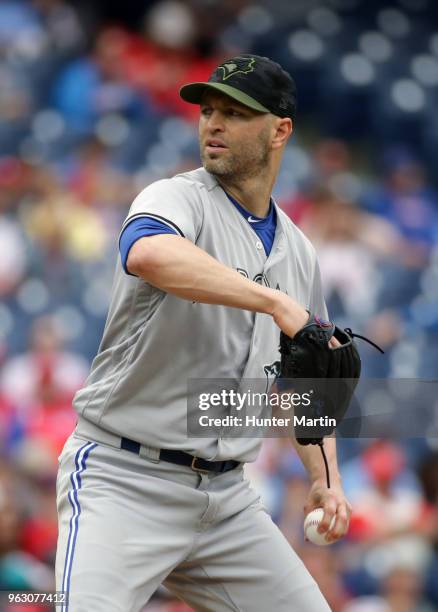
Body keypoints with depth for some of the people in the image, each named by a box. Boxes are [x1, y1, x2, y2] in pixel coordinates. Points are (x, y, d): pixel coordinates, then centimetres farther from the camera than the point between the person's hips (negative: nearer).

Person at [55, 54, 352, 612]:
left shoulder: (297, 252, 13)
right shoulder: (176, 199, -8)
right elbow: (152, 255, -35)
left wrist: (325, 478, 7)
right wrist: (277, 303, -38)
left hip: (226, 496, 6)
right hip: (124, 483, -6)